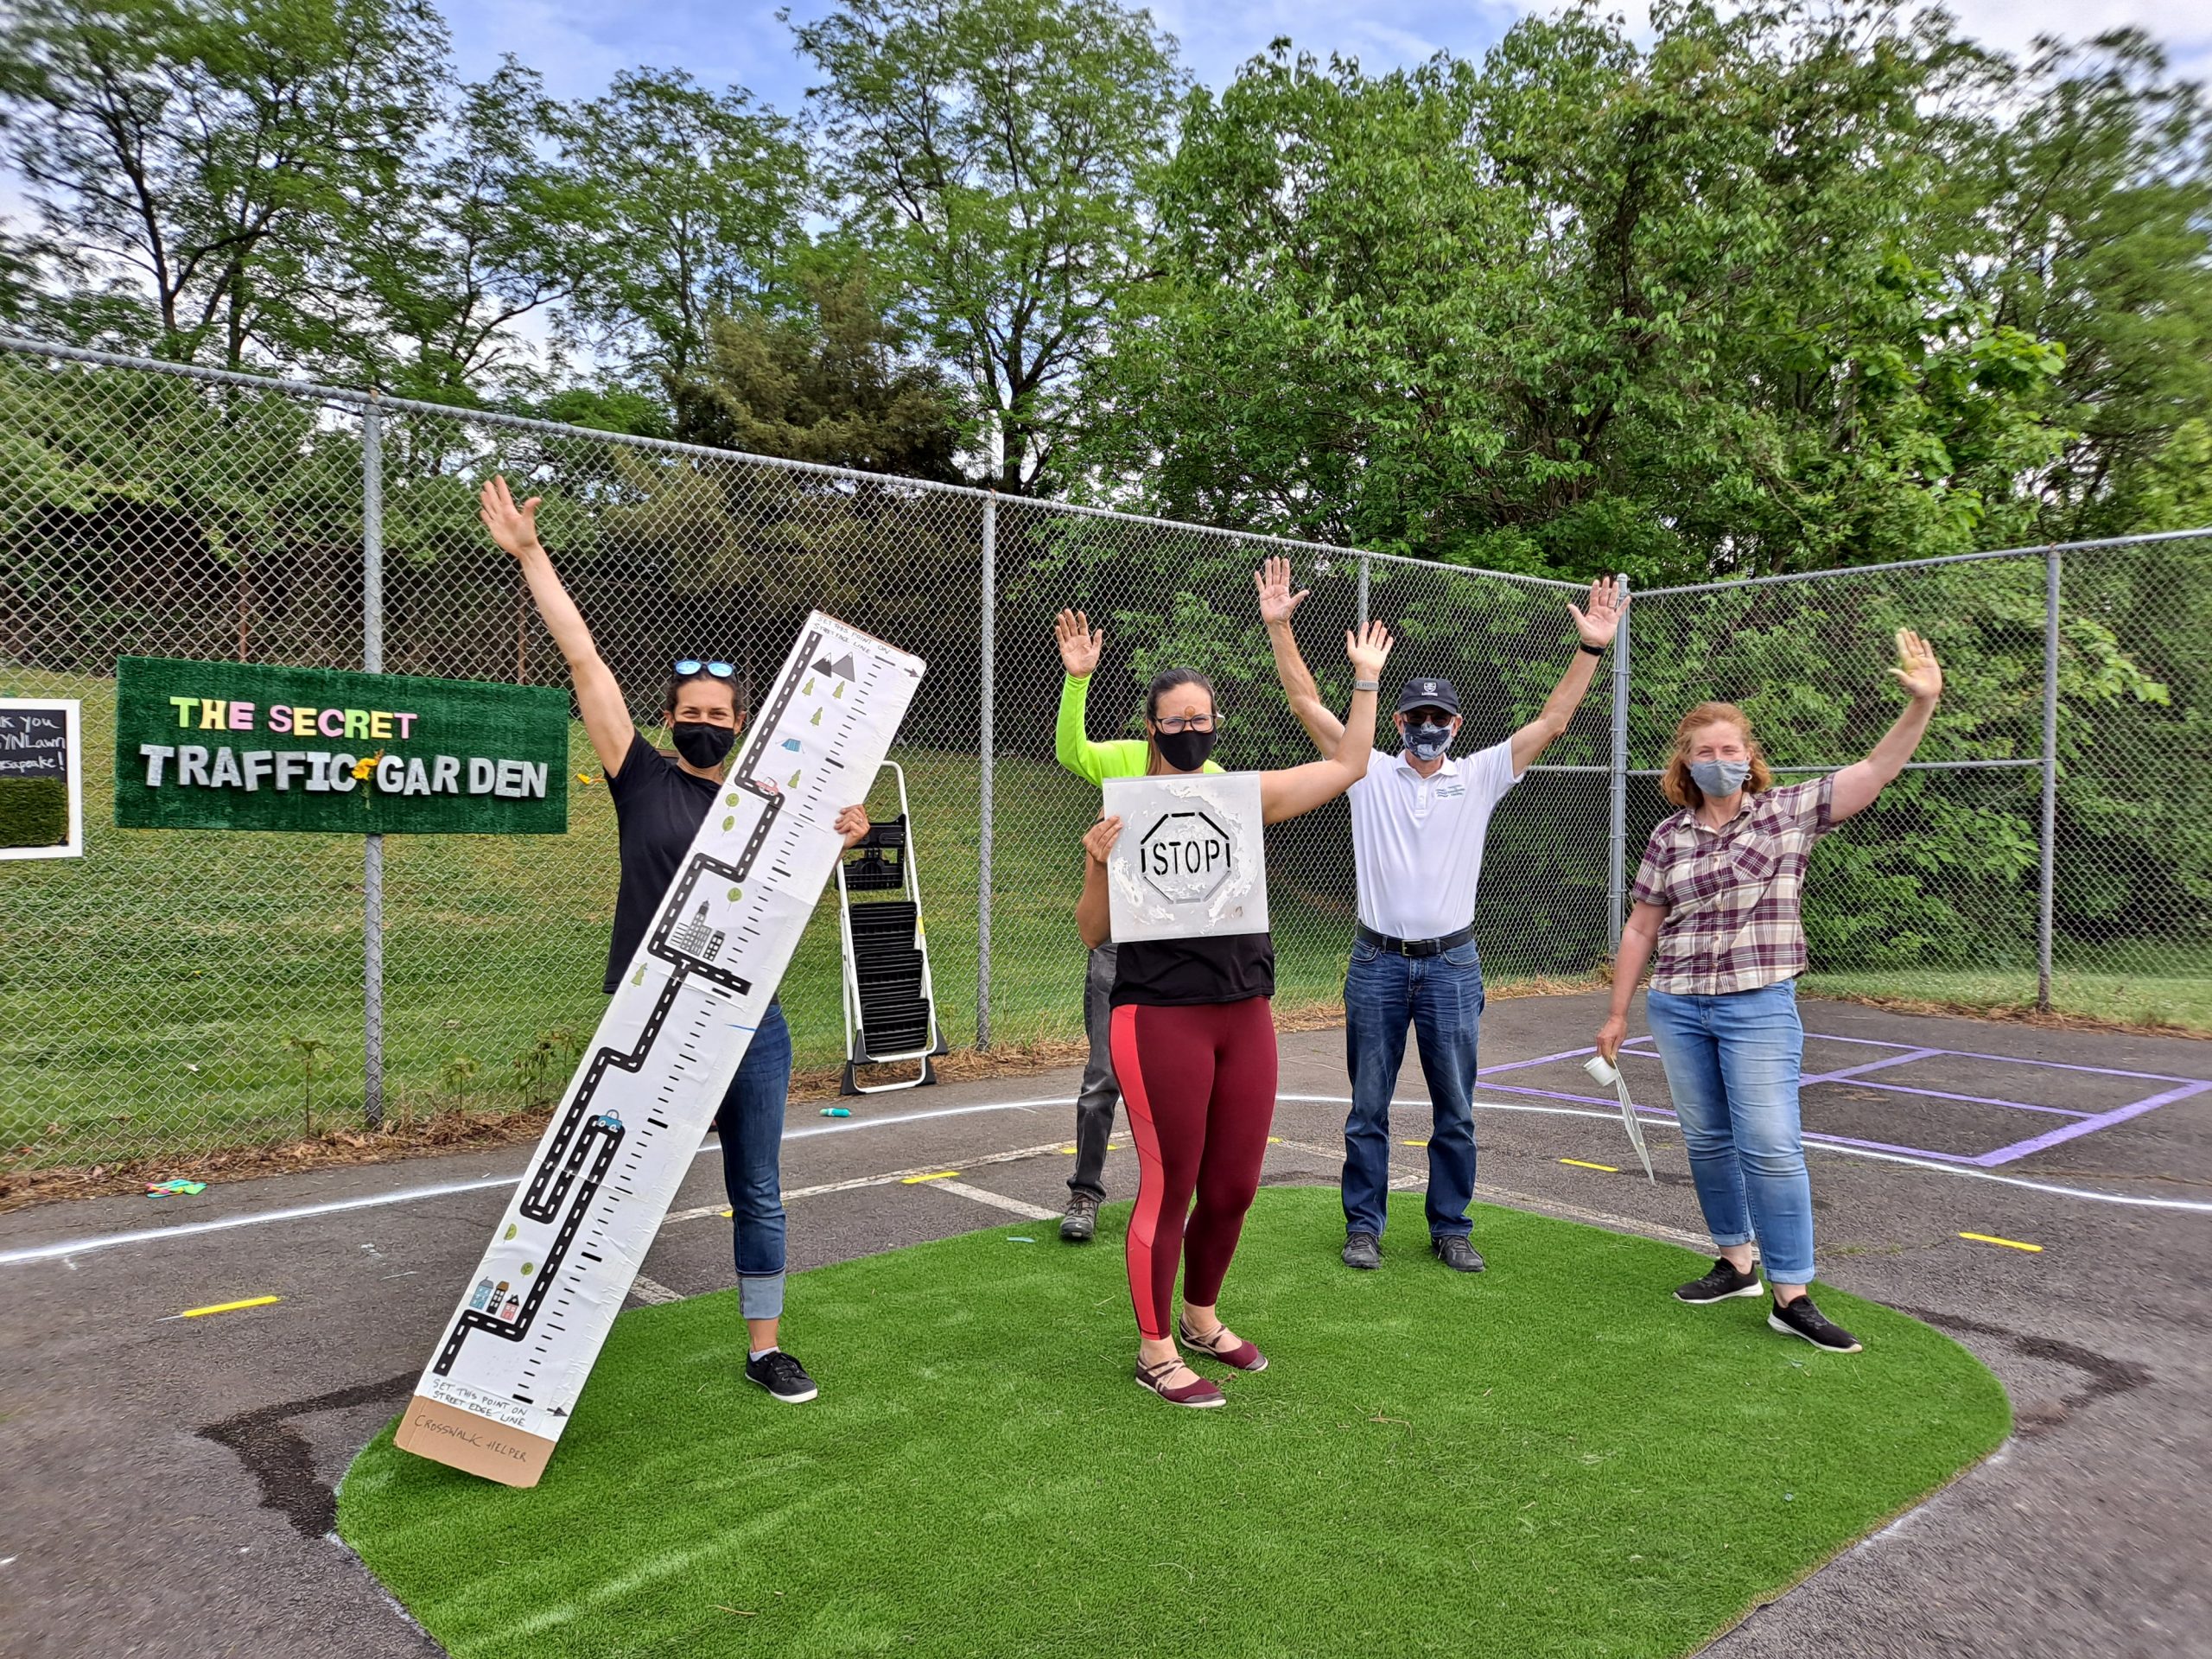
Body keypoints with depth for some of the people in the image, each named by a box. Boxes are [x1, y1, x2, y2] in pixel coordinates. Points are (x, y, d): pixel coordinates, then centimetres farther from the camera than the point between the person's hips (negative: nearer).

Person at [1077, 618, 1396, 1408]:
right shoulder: (1125, 811, -4)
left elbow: (1346, 767, 14)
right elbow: (1092, 933, -2)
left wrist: (1366, 678, 17)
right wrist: (1097, 865, -19)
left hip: (1245, 1016, 5)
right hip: (1160, 1019, -5)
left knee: (1233, 1188, 14)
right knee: (1168, 1189, 4)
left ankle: (1202, 1317, 38)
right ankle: (1154, 1350, 22)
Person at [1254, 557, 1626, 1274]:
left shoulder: (1480, 776, 5)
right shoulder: (1369, 772, 2)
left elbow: (1550, 721, -1)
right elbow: (1308, 704, -2)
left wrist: (1590, 649, -10)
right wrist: (1278, 627, -9)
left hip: (1452, 964, 1)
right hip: (1377, 962, -1)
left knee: (1455, 1111, 8)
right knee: (1368, 1107, 7)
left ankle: (1451, 1228, 22)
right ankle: (1364, 1226, 20)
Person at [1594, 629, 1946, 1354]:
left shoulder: (1789, 812, 0)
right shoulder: (1668, 837, 5)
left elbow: (1875, 771, -10)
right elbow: (1640, 929, 8)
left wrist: (1920, 704, -25)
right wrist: (1617, 1012, 9)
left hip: (1759, 1008, -3)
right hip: (1677, 1008, 3)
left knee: (1772, 1147, -8)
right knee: (1706, 1141, 11)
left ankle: (1792, 1298, 0)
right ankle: (1735, 1264, 28)